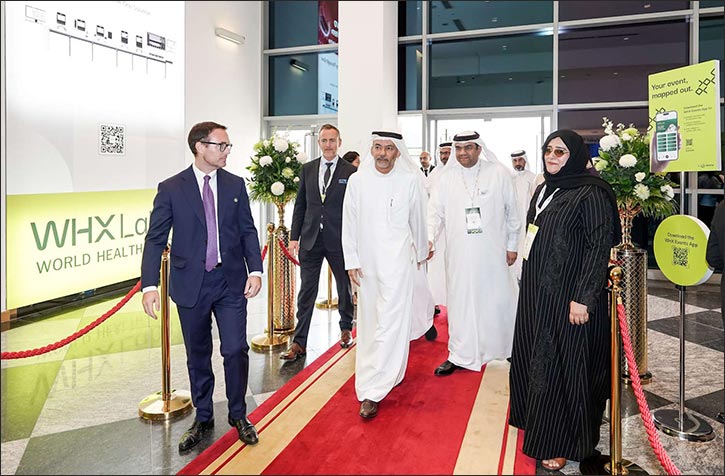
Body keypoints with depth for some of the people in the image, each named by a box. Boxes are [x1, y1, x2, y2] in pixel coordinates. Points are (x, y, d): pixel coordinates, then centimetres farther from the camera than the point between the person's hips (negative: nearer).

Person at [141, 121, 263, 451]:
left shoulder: (235, 185, 4)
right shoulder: (171, 188, -3)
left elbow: (248, 230, 6)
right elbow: (155, 239, -4)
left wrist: (255, 270, -6)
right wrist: (150, 285, -14)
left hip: (231, 282, 1)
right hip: (191, 285, -1)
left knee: (236, 350, 1)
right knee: (198, 355, 12)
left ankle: (238, 415, 24)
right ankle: (203, 418, 32)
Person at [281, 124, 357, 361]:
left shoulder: (351, 172, -3)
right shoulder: (307, 169, 7)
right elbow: (300, 205, 9)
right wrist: (294, 236, 3)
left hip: (340, 239, -2)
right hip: (311, 239, 2)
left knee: (345, 288, 15)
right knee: (306, 291, 3)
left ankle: (346, 329, 36)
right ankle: (299, 343, 8)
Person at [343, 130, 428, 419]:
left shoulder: (410, 180, -4)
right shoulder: (357, 181, -1)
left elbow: (418, 220, 9)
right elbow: (349, 223, 3)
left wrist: (421, 252, 20)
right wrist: (351, 261, 0)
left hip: (397, 261, -2)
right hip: (366, 263, 3)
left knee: (390, 322, -7)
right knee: (369, 322, 12)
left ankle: (372, 392, -3)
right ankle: (391, 374, 32)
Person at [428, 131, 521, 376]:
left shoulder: (499, 173, 0)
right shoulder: (446, 178, 3)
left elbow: (512, 211, 5)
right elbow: (436, 212, 2)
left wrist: (512, 245, 5)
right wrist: (428, 239, -13)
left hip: (492, 252, -1)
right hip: (459, 253, 1)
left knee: (498, 299, 8)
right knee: (461, 301, 5)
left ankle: (507, 347, 30)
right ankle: (460, 355, 16)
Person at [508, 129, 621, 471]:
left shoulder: (591, 194, -13)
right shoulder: (544, 190, 11)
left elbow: (600, 247, -17)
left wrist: (584, 298, -21)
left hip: (568, 297, -8)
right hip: (537, 291, 8)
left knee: (562, 365, 1)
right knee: (532, 358, 16)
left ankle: (561, 442, 17)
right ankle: (538, 422, 35)